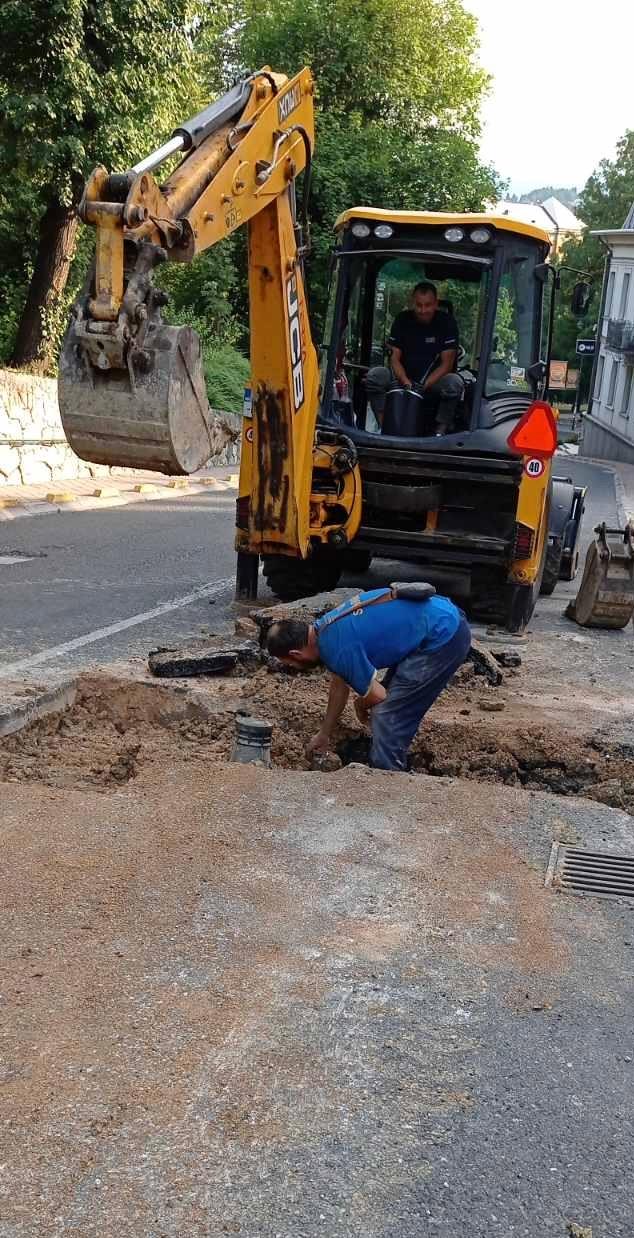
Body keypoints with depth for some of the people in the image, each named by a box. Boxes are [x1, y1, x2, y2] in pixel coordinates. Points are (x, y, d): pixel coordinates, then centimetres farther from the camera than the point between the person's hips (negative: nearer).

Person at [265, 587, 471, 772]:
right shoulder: (325, 627, 8)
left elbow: (378, 696, -9)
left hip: (444, 637, -10)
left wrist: (360, 706, 14)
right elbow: (340, 685, 22)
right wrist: (324, 734, 32)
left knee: (388, 717, -6)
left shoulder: (339, 650, -22)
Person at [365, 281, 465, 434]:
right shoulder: (402, 320, 0)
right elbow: (394, 358, -3)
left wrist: (424, 386, -25)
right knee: (374, 375, -23)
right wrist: (405, 382, -23)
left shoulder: (447, 322, -7)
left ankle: (440, 431, -21)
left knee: (454, 383, -34)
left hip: (435, 380, -2)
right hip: (404, 378, 2)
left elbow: (446, 363, -11)